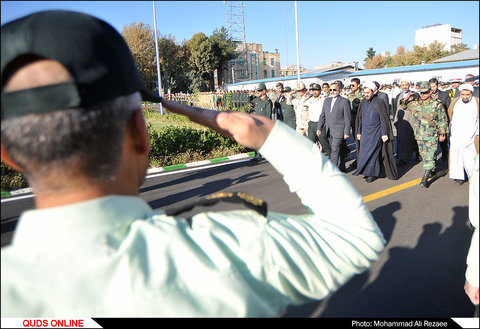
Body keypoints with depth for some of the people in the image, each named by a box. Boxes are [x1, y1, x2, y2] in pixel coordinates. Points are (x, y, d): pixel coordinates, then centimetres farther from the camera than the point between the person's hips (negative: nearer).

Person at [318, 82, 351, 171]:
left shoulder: (344, 101, -4)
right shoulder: (327, 101, 14)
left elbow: (347, 118, -6)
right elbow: (322, 116, 16)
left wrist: (347, 132, -10)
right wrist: (319, 128, 8)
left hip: (339, 131, -6)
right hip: (329, 131, 6)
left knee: (335, 151, -10)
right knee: (338, 151, 15)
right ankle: (342, 169, 26)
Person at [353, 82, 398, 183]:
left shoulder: (379, 103, -11)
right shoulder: (363, 103, 7)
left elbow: (384, 119, -10)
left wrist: (384, 134, -13)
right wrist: (359, 132, 12)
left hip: (376, 133, -6)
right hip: (365, 133, 6)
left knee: (372, 152, -6)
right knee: (364, 153, 5)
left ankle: (373, 173, 9)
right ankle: (370, 172, 19)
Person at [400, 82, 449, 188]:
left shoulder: (437, 104, -6)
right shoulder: (415, 104, 3)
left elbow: (443, 120, 0)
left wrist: (442, 133, 0)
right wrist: (405, 99, -2)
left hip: (432, 136, -5)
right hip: (419, 135, 5)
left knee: (429, 156, -9)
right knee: (424, 155, 16)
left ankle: (424, 179, -8)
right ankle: (432, 171, 37)